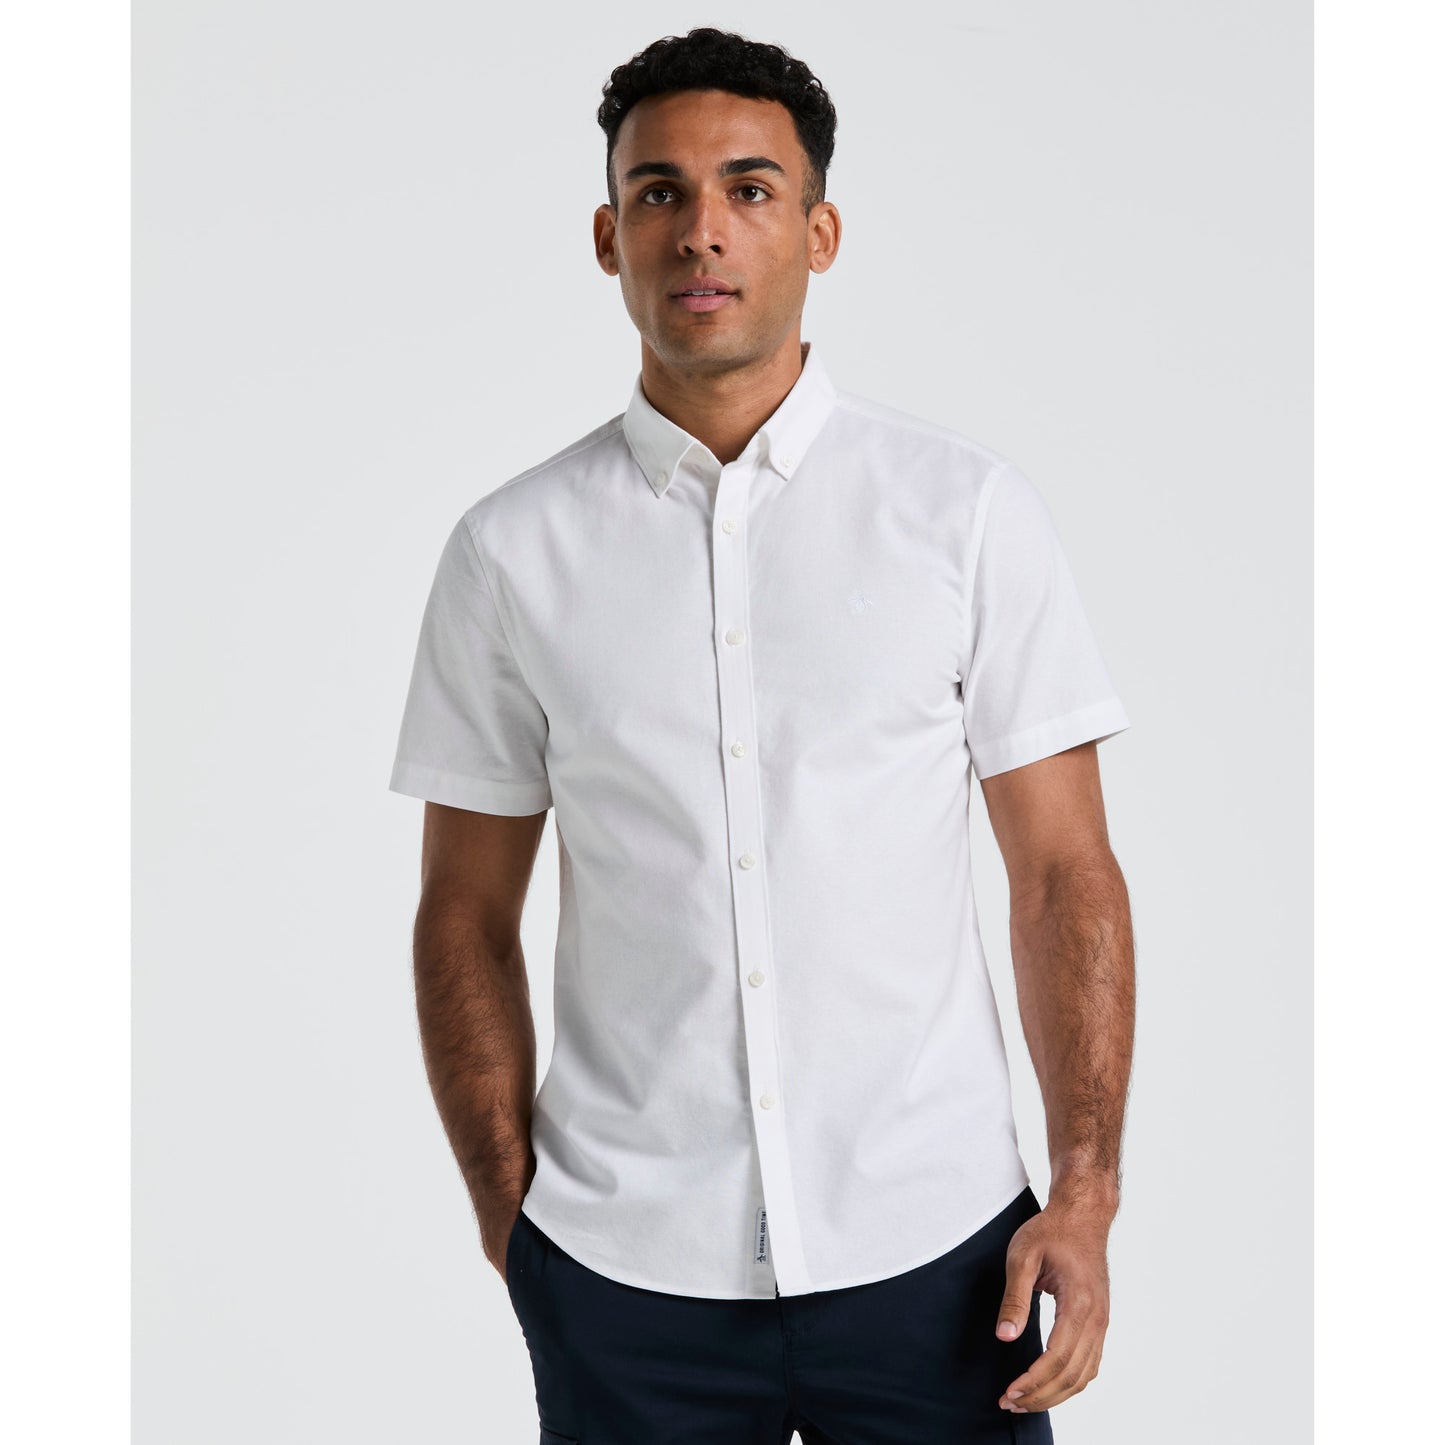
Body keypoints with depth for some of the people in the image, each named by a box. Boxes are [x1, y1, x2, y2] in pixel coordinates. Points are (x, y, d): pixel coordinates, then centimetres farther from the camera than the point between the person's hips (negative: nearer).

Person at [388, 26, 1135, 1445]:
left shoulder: (969, 510, -1)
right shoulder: (511, 551, 1)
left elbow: (1064, 876, 0)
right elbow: (467, 916, 5)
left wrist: (1084, 1193, -7)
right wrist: (506, 1221, 0)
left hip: (929, 1251, 0)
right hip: (621, 1272, 1)